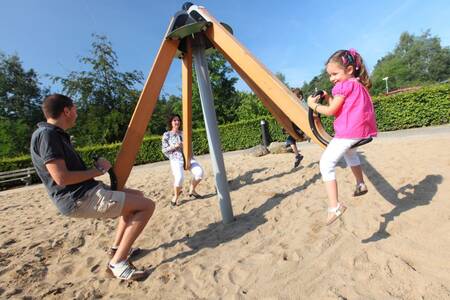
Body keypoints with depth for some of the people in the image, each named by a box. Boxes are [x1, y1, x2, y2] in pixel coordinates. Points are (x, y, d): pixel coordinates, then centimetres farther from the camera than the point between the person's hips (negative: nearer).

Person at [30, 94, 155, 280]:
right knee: (147, 206, -13)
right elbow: (62, 178, -23)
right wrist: (97, 170, -10)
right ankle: (117, 263, -5)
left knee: (137, 196, 21)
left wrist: (96, 168, 7)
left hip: (86, 192, 10)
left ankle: (117, 248, 22)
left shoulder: (57, 134, 17)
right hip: (79, 200, -10)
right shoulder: (46, 134, -14)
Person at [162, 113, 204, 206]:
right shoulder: (166, 135, 6)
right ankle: (175, 196, -1)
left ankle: (192, 190, 7)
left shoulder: (183, 133, 17)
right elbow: (164, 150, 3)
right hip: (176, 159, -4)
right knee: (179, 177, -31)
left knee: (199, 172, -21)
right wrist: (174, 146, -12)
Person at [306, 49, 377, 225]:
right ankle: (360, 184, 45)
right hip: (362, 130, 11)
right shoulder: (359, 85, 21)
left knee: (326, 164, -11)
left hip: (348, 131, -10)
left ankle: (334, 206, -17)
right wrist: (329, 98, 11)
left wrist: (314, 105, 1)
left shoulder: (343, 86, -7)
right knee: (349, 151, 39)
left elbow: (331, 111, -11)